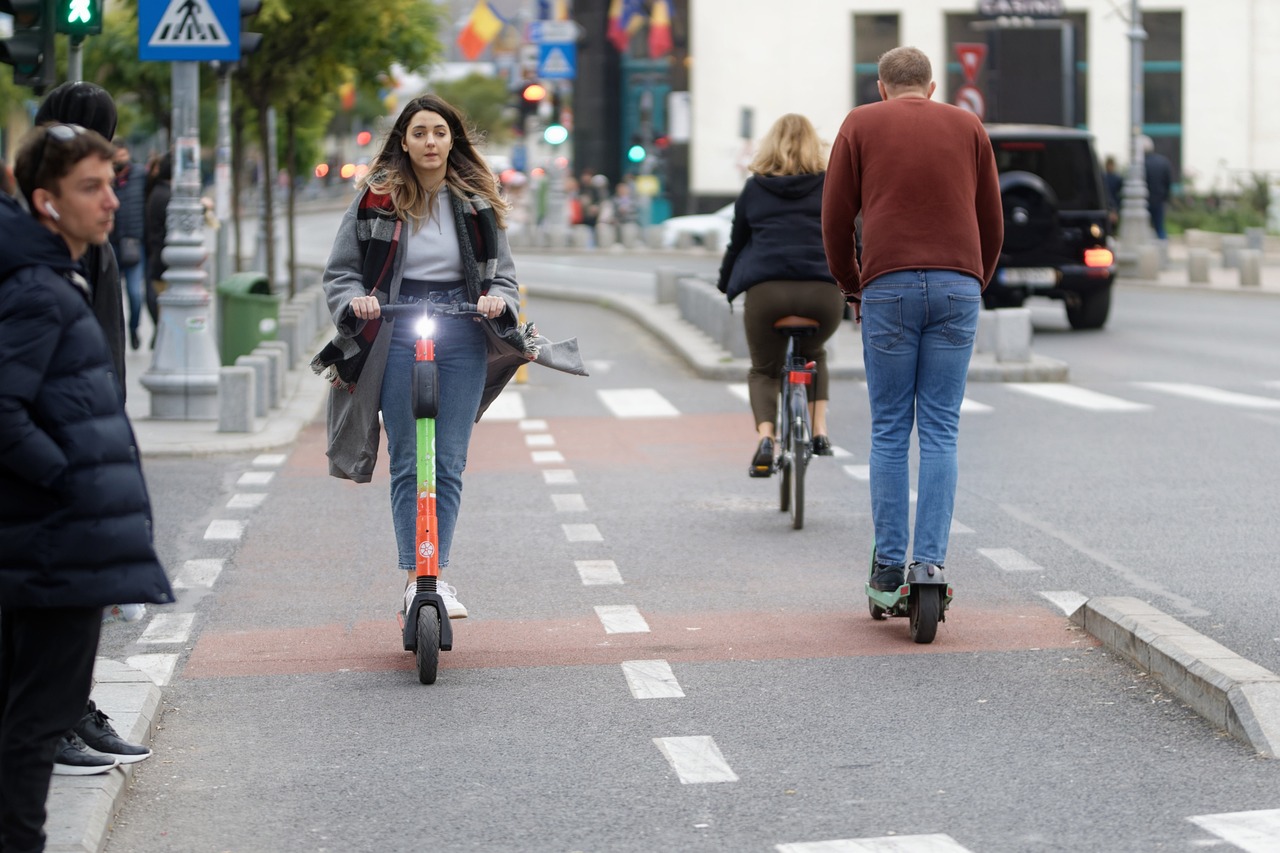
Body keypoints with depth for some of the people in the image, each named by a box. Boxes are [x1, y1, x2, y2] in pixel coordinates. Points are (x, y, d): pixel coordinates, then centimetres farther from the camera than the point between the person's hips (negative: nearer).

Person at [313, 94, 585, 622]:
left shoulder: (476, 202, 8)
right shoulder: (377, 199, 3)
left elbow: (503, 271, 11)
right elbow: (339, 271, 6)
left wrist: (497, 299, -10)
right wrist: (355, 301, -15)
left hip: (462, 339, 1)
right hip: (397, 336, -1)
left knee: (449, 464, -1)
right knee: (408, 464, -2)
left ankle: (438, 577, 4)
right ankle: (413, 578, -1)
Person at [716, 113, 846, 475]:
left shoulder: (754, 188, 16)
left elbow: (737, 241, 21)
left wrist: (725, 284, 36)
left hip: (766, 290, -1)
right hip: (823, 292, 1)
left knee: (763, 370, 17)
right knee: (813, 355, 31)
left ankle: (765, 438, -10)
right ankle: (819, 431, 16)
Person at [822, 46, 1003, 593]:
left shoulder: (860, 124, 11)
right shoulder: (968, 127, 16)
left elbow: (835, 219, 7)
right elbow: (992, 224, 15)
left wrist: (852, 290, 19)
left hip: (888, 287, -1)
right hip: (958, 288, 1)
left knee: (889, 433, 4)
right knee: (940, 433, 2)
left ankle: (888, 565, 3)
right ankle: (930, 562, -5)